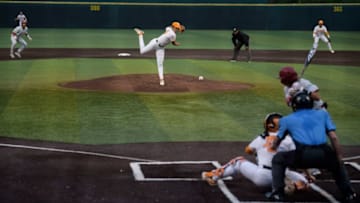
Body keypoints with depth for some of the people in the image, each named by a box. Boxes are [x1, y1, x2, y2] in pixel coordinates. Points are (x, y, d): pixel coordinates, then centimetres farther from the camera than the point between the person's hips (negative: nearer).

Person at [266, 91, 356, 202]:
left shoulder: (287, 119, 23)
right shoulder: (323, 113, 25)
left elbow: (276, 142, 33)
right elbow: (334, 137, 14)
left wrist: (273, 146, 56)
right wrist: (339, 158, 18)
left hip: (303, 155, -2)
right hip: (323, 155, 2)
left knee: (278, 159, 24)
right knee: (337, 163, 35)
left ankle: (278, 192, 14)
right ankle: (349, 193, 25)